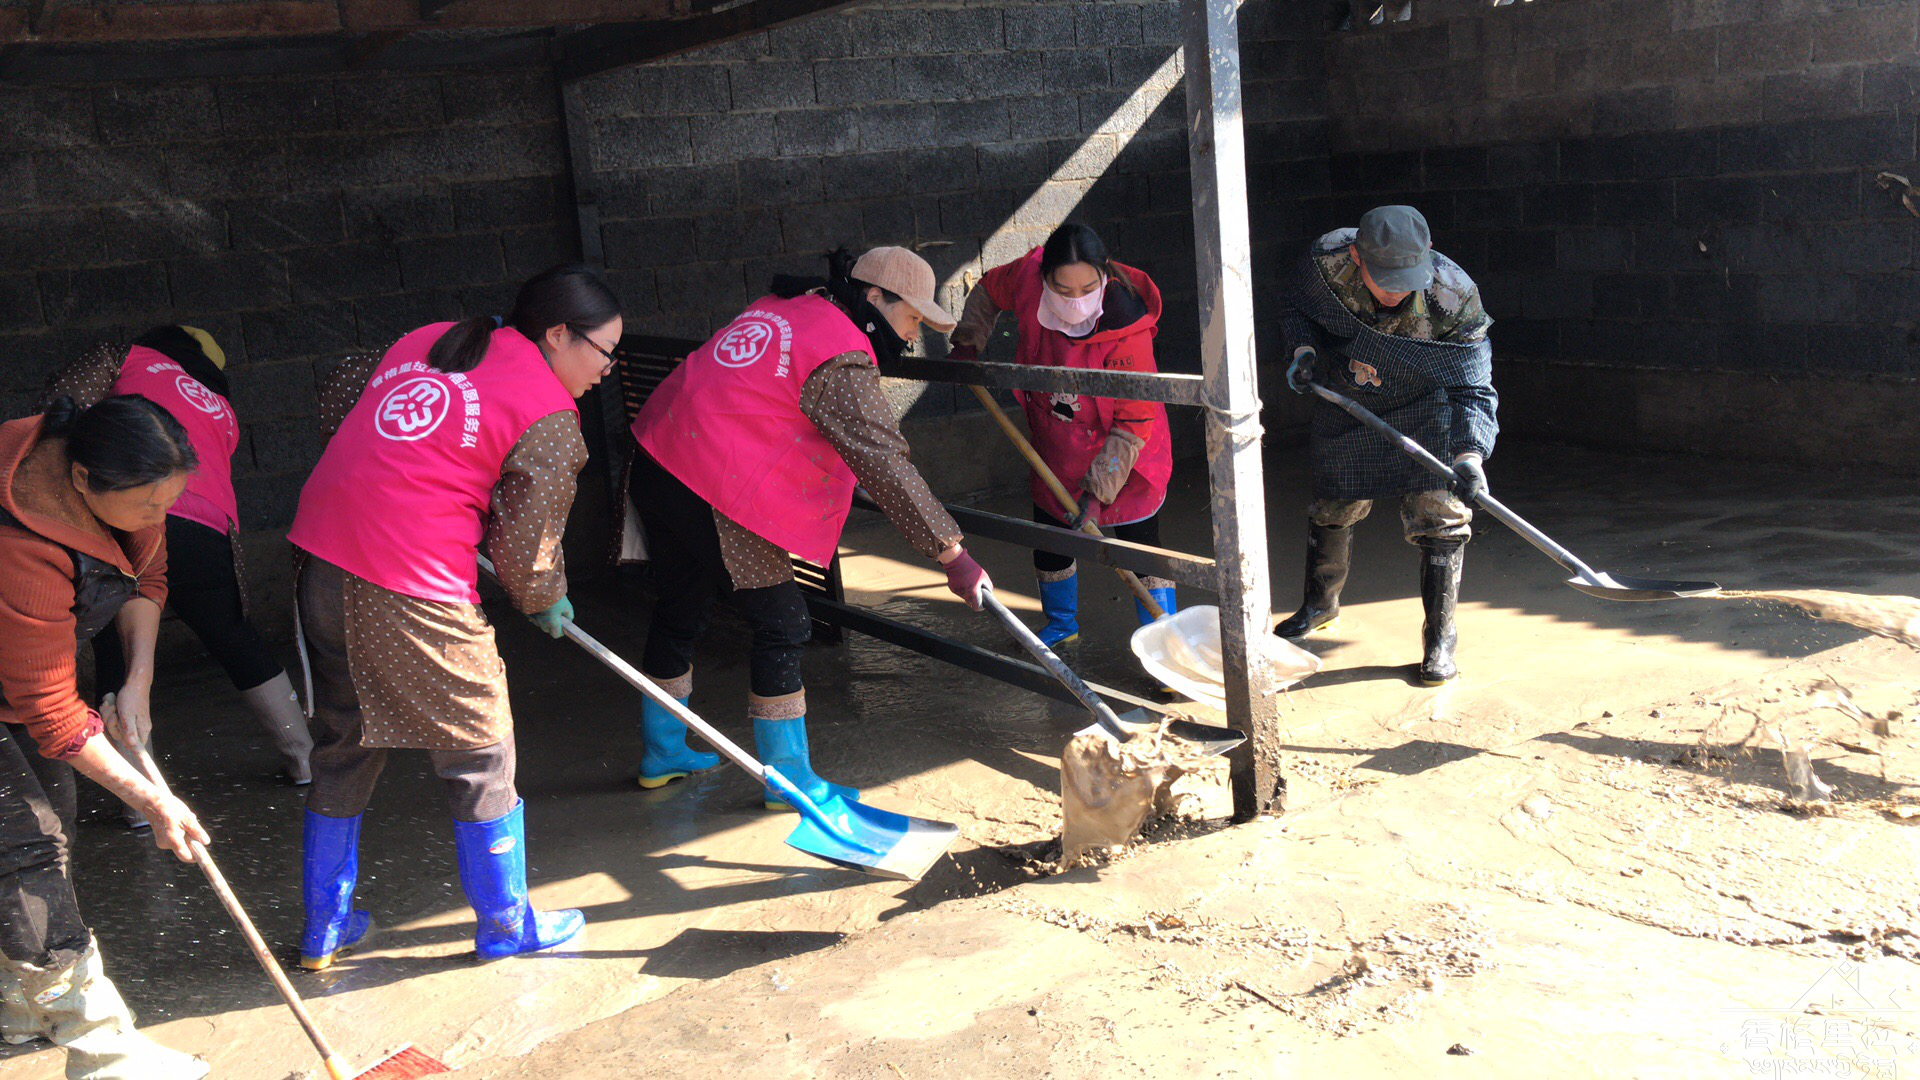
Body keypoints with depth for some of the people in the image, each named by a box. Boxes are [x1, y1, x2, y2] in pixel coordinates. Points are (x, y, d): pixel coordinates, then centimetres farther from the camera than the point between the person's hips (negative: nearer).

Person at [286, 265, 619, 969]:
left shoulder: (424, 341, 16)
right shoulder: (548, 417, -6)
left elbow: (338, 397, 26)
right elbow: (526, 544, -4)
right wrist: (546, 602, 16)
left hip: (322, 557, 8)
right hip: (414, 592, -8)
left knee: (343, 746, 21)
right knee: (478, 751, 10)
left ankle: (324, 930, 33)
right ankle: (507, 927, 24)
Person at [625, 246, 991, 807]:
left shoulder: (783, 308, 14)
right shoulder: (840, 359, -15)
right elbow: (883, 462, -22)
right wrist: (952, 555, -22)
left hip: (657, 463, 10)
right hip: (715, 494, -10)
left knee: (681, 607, 22)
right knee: (781, 623, 0)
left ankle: (663, 753, 38)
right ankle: (790, 782, 8)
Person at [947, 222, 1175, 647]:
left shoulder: (1127, 329, -32)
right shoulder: (1027, 278, -22)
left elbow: (1134, 424, -26)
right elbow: (987, 291, 6)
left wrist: (1098, 489, -28)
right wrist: (966, 344, 1)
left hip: (1122, 460, -5)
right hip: (1056, 452, 5)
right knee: (1048, 544, 18)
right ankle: (1061, 626, 43)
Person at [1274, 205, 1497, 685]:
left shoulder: (1454, 297, -33)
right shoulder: (1326, 262, -27)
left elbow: (1473, 388, -28)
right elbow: (1294, 305, -3)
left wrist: (1470, 454, -44)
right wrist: (1304, 348, -22)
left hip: (1425, 410, -2)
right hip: (1345, 401, 3)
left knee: (1437, 514, -11)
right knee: (1333, 508, 16)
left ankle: (1440, 637, 6)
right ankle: (1320, 605, 42)